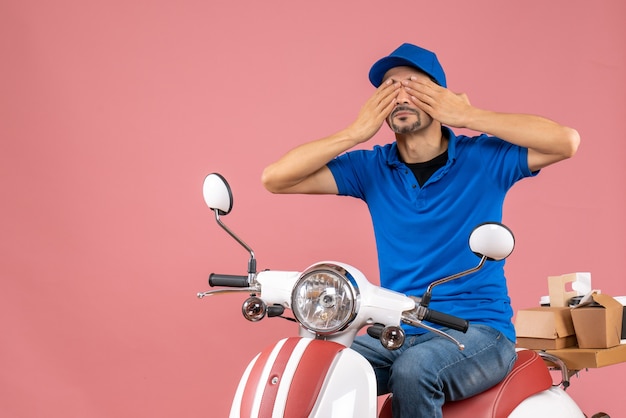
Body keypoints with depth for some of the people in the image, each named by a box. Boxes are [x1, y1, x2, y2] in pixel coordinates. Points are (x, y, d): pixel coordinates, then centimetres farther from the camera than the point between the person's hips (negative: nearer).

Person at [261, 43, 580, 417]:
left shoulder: (484, 158, -2)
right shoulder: (371, 168, 5)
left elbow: (567, 141, -17)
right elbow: (275, 179, -1)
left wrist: (467, 115, -14)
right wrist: (356, 132, -9)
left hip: (478, 330, -3)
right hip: (395, 333, 3)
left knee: (413, 370, -33)